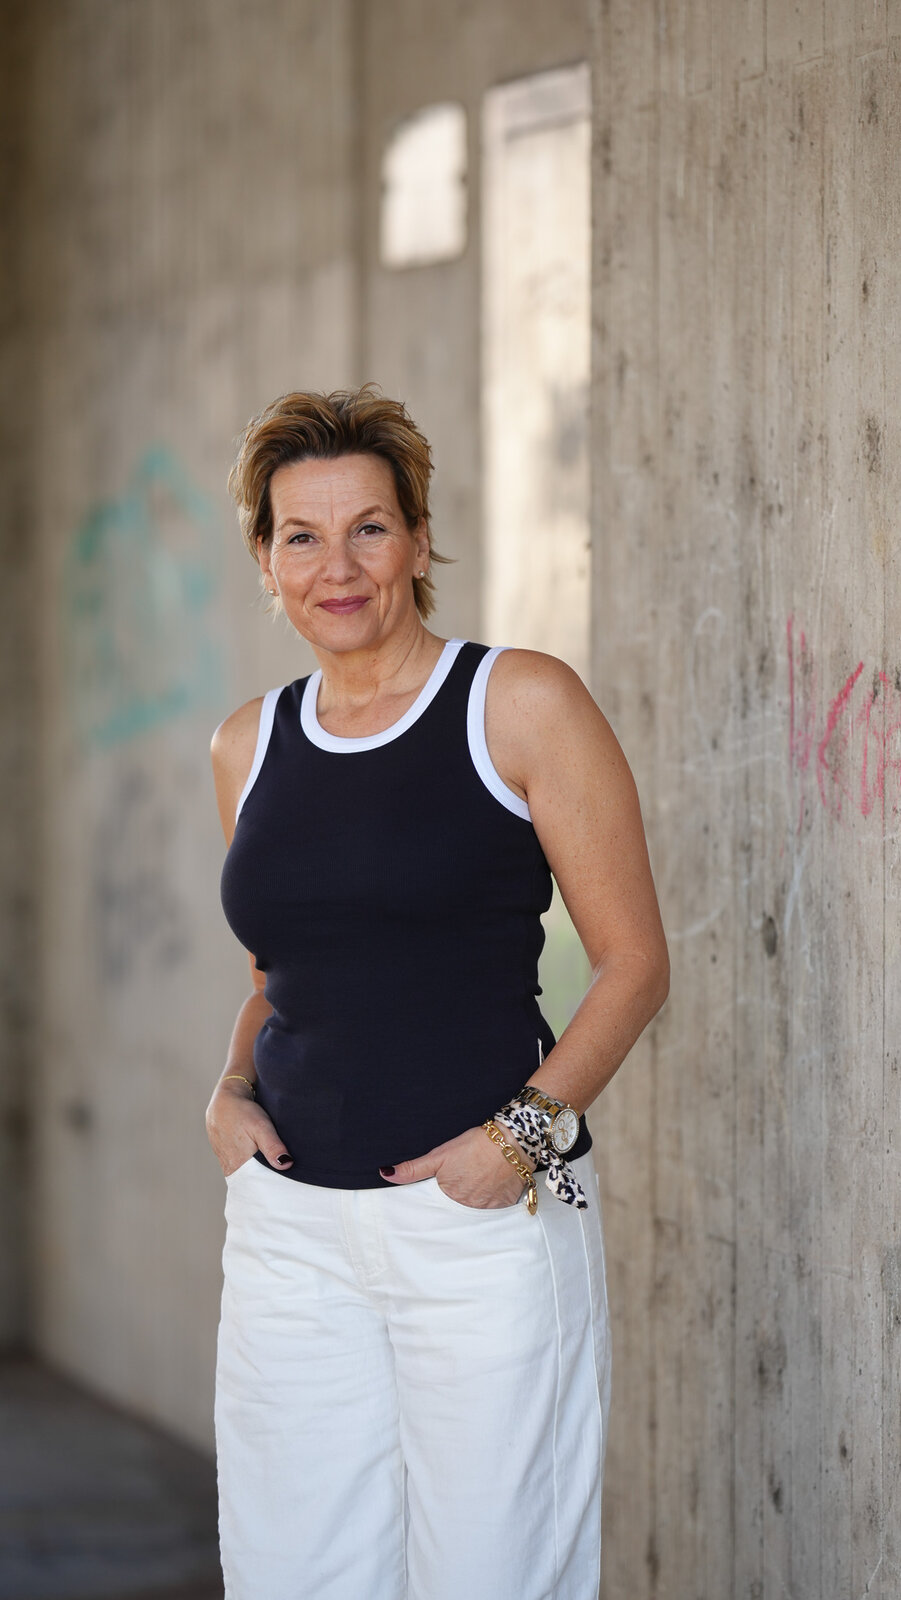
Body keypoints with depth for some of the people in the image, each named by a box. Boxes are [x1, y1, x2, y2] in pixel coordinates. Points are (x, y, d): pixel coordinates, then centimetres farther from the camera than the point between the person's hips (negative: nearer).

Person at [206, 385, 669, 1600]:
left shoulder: (522, 705, -3)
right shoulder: (250, 745, 12)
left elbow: (635, 962, -3)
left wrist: (524, 1134, -15)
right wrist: (231, 1091, 4)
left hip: (487, 1219, -4)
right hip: (292, 1223, 4)